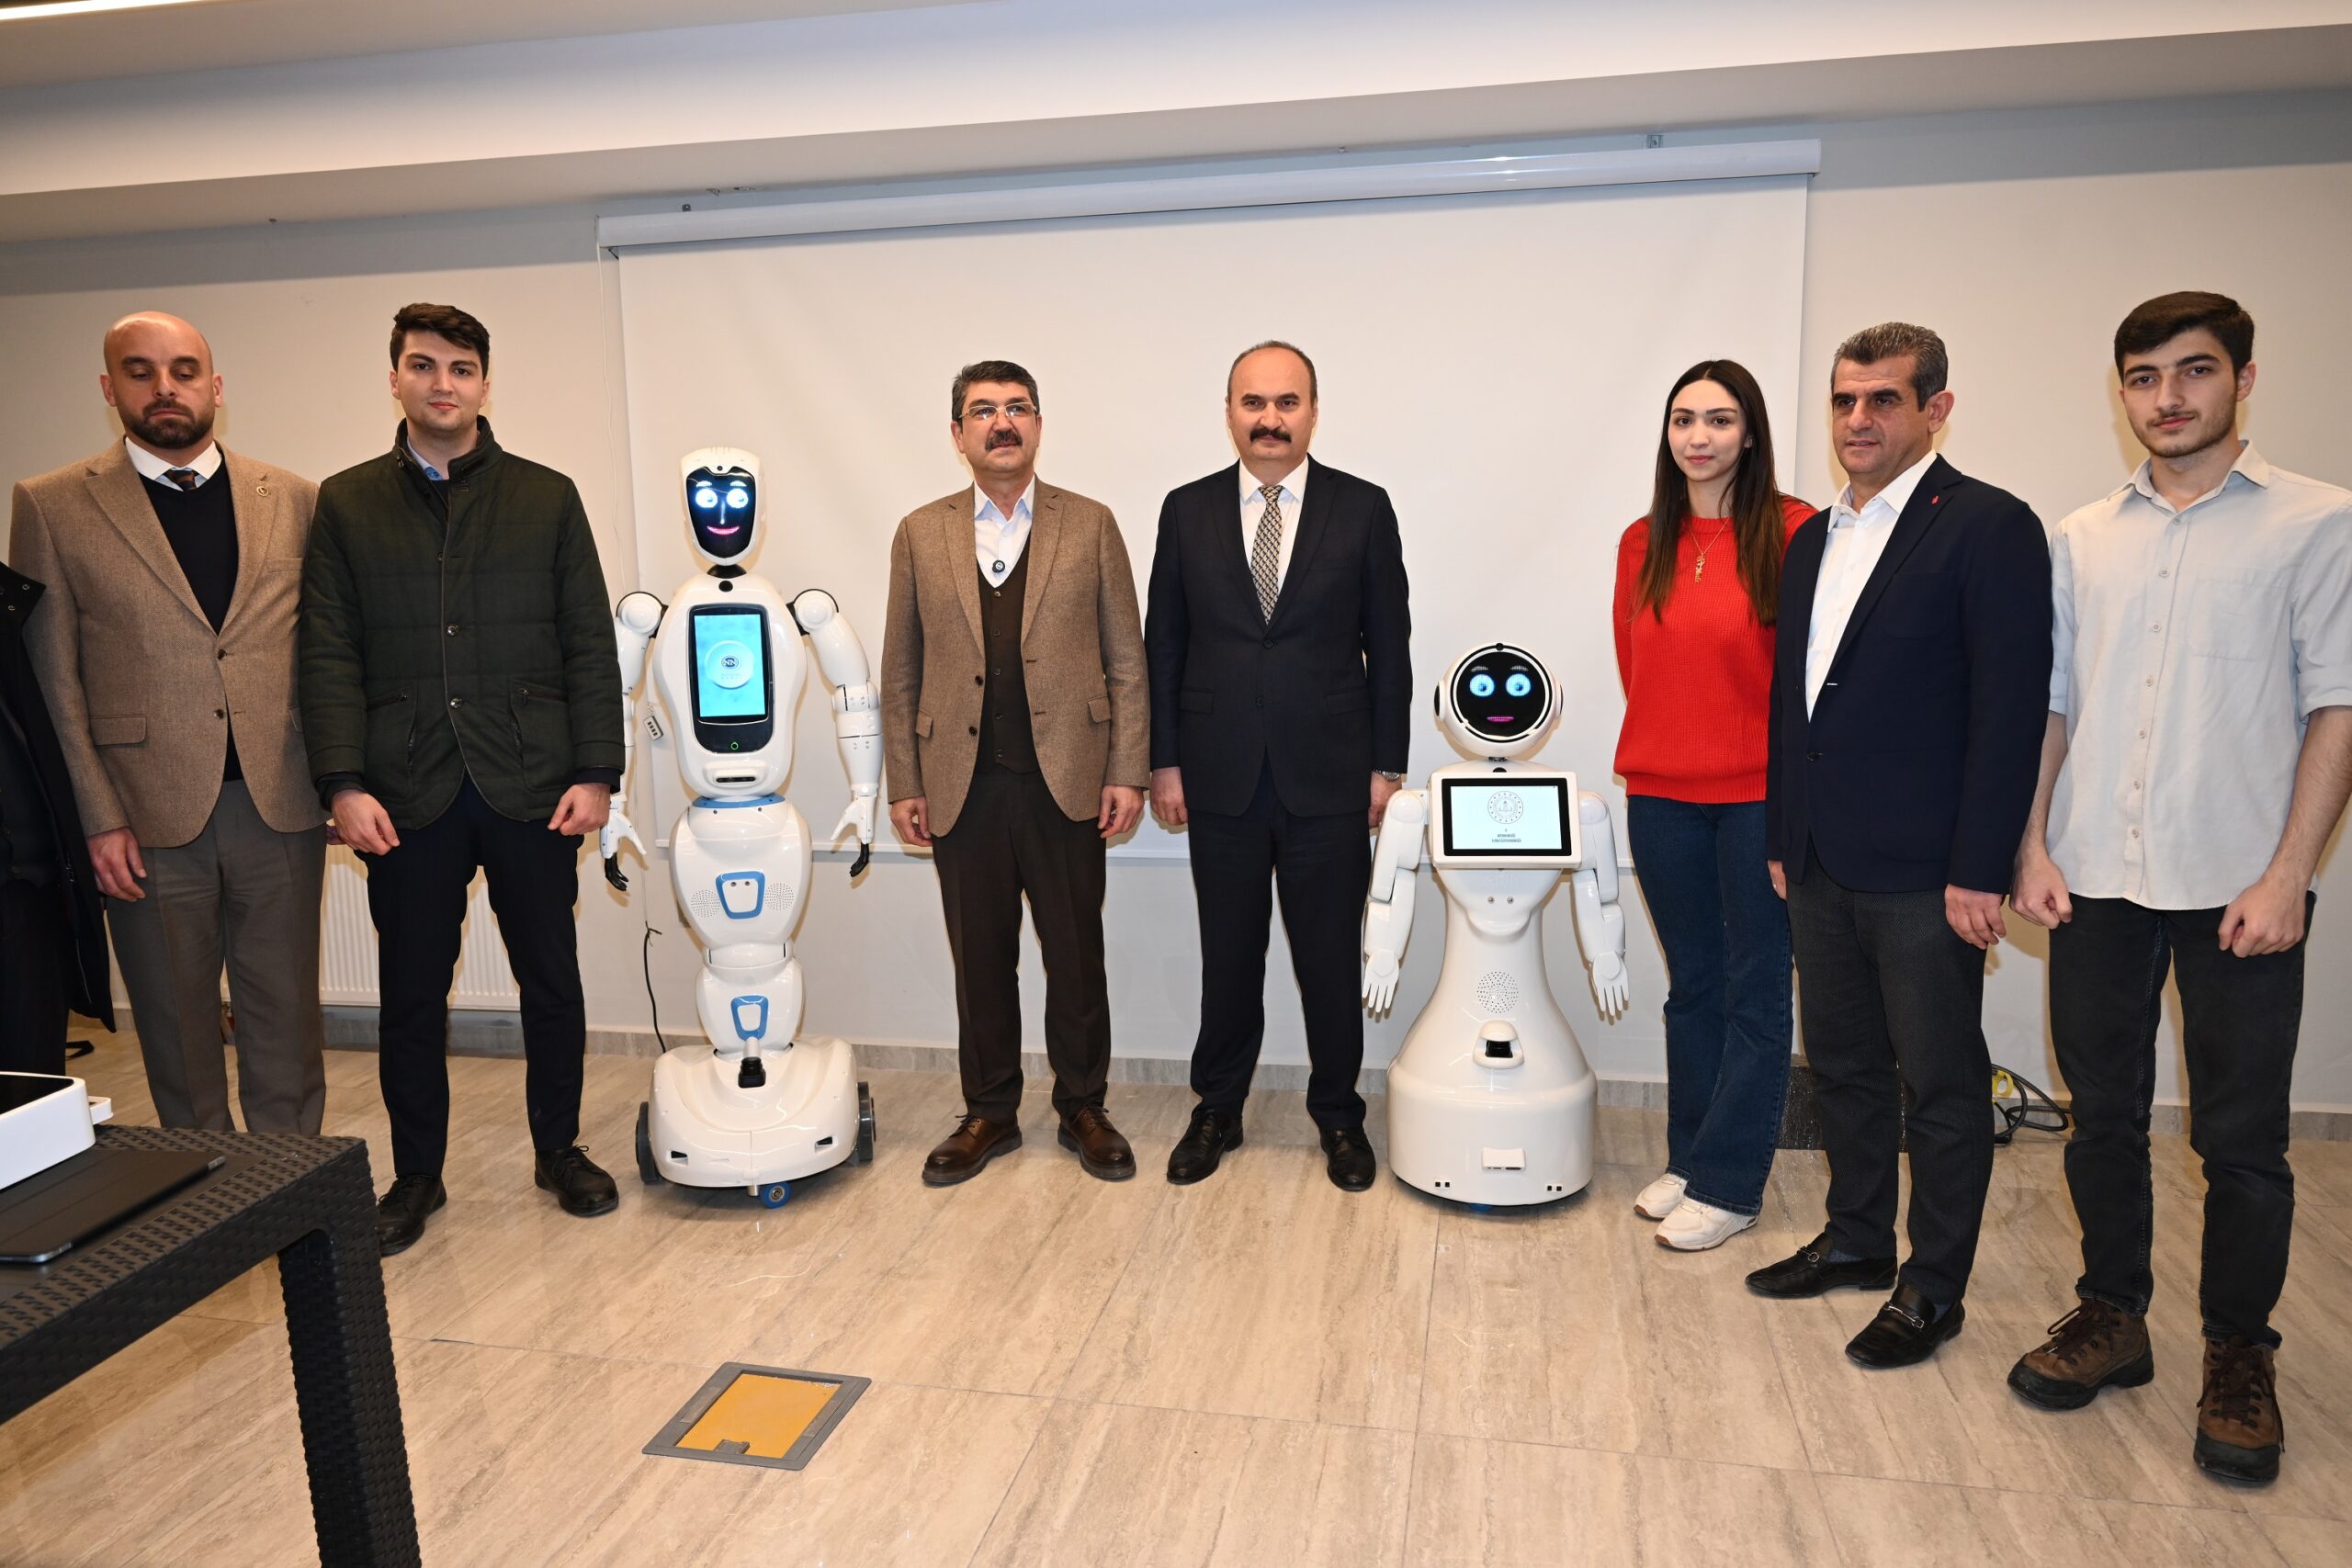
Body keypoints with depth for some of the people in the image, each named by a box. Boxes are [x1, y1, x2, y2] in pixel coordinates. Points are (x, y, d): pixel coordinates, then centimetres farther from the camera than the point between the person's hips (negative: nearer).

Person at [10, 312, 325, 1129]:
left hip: (280, 807, 1)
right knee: (177, 1030, 10)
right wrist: (97, 819, -5)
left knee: (286, 1021, 7)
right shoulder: (52, 505, 3)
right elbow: (53, 683, 1)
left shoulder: (292, 499, 8)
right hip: (149, 817, -1)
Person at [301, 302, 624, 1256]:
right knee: (411, 993, 9)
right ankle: (416, 1173, 25)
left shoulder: (546, 498, 7)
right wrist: (344, 782, -7)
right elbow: (331, 657, 3)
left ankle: (560, 1150, 26)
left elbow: (590, 645, 3)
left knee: (551, 981, 8)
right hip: (407, 792, 1)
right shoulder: (346, 504, 8)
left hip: (530, 785, 0)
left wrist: (595, 772, -5)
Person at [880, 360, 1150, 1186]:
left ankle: (1082, 1108, 24)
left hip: (1066, 779, -1)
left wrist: (1128, 772, -5)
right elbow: (900, 671, 8)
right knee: (981, 959, 10)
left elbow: (1125, 658, 2)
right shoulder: (921, 534, 7)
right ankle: (989, 1112, 26)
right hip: (964, 785, 1)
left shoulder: (1090, 524, 4)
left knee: (1077, 956, 7)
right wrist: (904, 783, 3)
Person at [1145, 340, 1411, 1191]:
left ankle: (1339, 1115, 26)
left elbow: (1388, 647, 2)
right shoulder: (1187, 510, 4)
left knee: (1330, 958, 8)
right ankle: (1217, 1111, 28)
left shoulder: (1363, 508, 1)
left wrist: (1386, 765, -1)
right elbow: (1164, 645, 6)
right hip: (1219, 778, 1)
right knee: (1228, 955, 11)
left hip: (1328, 778, -1)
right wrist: (1163, 763, 1)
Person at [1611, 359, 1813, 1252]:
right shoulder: (1643, 544, 7)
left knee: (1754, 993, 4)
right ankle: (1688, 1160, 27)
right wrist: (1668, 743, 9)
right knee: (1691, 986, 15)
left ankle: (1727, 1184, 16)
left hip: (1758, 793, -4)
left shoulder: (1793, 532, -7)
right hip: (1662, 793, 5)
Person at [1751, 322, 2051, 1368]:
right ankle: (1856, 1239, 34)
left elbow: (2010, 707, -13)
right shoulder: (1813, 542, 14)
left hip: (1925, 875, -7)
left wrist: (1980, 871, -16)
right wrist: (1783, 838, 15)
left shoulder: (1989, 527, -8)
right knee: (1843, 1065, 17)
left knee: (1940, 1084, 6)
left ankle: (1935, 1285, 21)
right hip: (1823, 867, 7)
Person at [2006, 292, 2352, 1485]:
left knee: (2242, 1139, 5)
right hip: (2097, 881, 3)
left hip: (2237, 888, -3)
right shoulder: (2081, 537, 10)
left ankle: (2238, 1356, 22)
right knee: (2104, 1116, 12)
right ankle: (2111, 1318, 27)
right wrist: (2033, 844, 3)